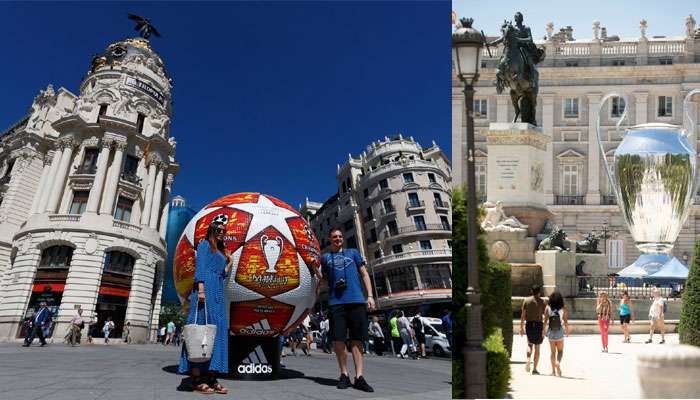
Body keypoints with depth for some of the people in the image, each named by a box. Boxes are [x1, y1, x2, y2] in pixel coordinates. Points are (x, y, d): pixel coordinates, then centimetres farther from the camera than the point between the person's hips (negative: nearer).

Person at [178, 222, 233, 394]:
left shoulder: (221, 251, 27)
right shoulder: (204, 244, 6)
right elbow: (200, 267, -7)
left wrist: (230, 262, 16)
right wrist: (201, 289, -18)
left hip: (218, 292, 8)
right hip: (206, 287, -8)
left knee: (217, 331, 0)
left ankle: (211, 377, -1)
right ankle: (197, 379, -15)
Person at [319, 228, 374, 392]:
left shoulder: (353, 253, 18)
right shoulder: (325, 257, 18)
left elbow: (364, 274, 13)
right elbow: (323, 279, 14)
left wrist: (370, 295, 2)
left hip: (357, 300, 0)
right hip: (336, 302, 0)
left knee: (357, 340, -1)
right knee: (338, 340, -3)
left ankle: (359, 377, -1)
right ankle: (344, 375, 11)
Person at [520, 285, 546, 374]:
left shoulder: (526, 300, 1)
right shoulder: (542, 302, -2)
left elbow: (523, 315, 0)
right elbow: (545, 315, -3)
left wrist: (521, 327, 5)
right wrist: (545, 329, 8)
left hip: (529, 324, 1)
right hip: (538, 324, -1)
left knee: (530, 344, 19)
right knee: (537, 348, 7)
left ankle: (528, 360, -6)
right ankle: (534, 369, 7)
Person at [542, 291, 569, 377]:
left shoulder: (548, 308, -3)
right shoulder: (563, 308, -5)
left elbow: (545, 320, -4)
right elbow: (565, 321, -3)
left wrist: (544, 330, 3)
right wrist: (567, 330, 9)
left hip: (550, 331, 1)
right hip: (559, 331, -1)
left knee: (553, 351, 10)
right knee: (560, 351, 11)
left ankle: (553, 370, 11)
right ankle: (558, 362, -17)